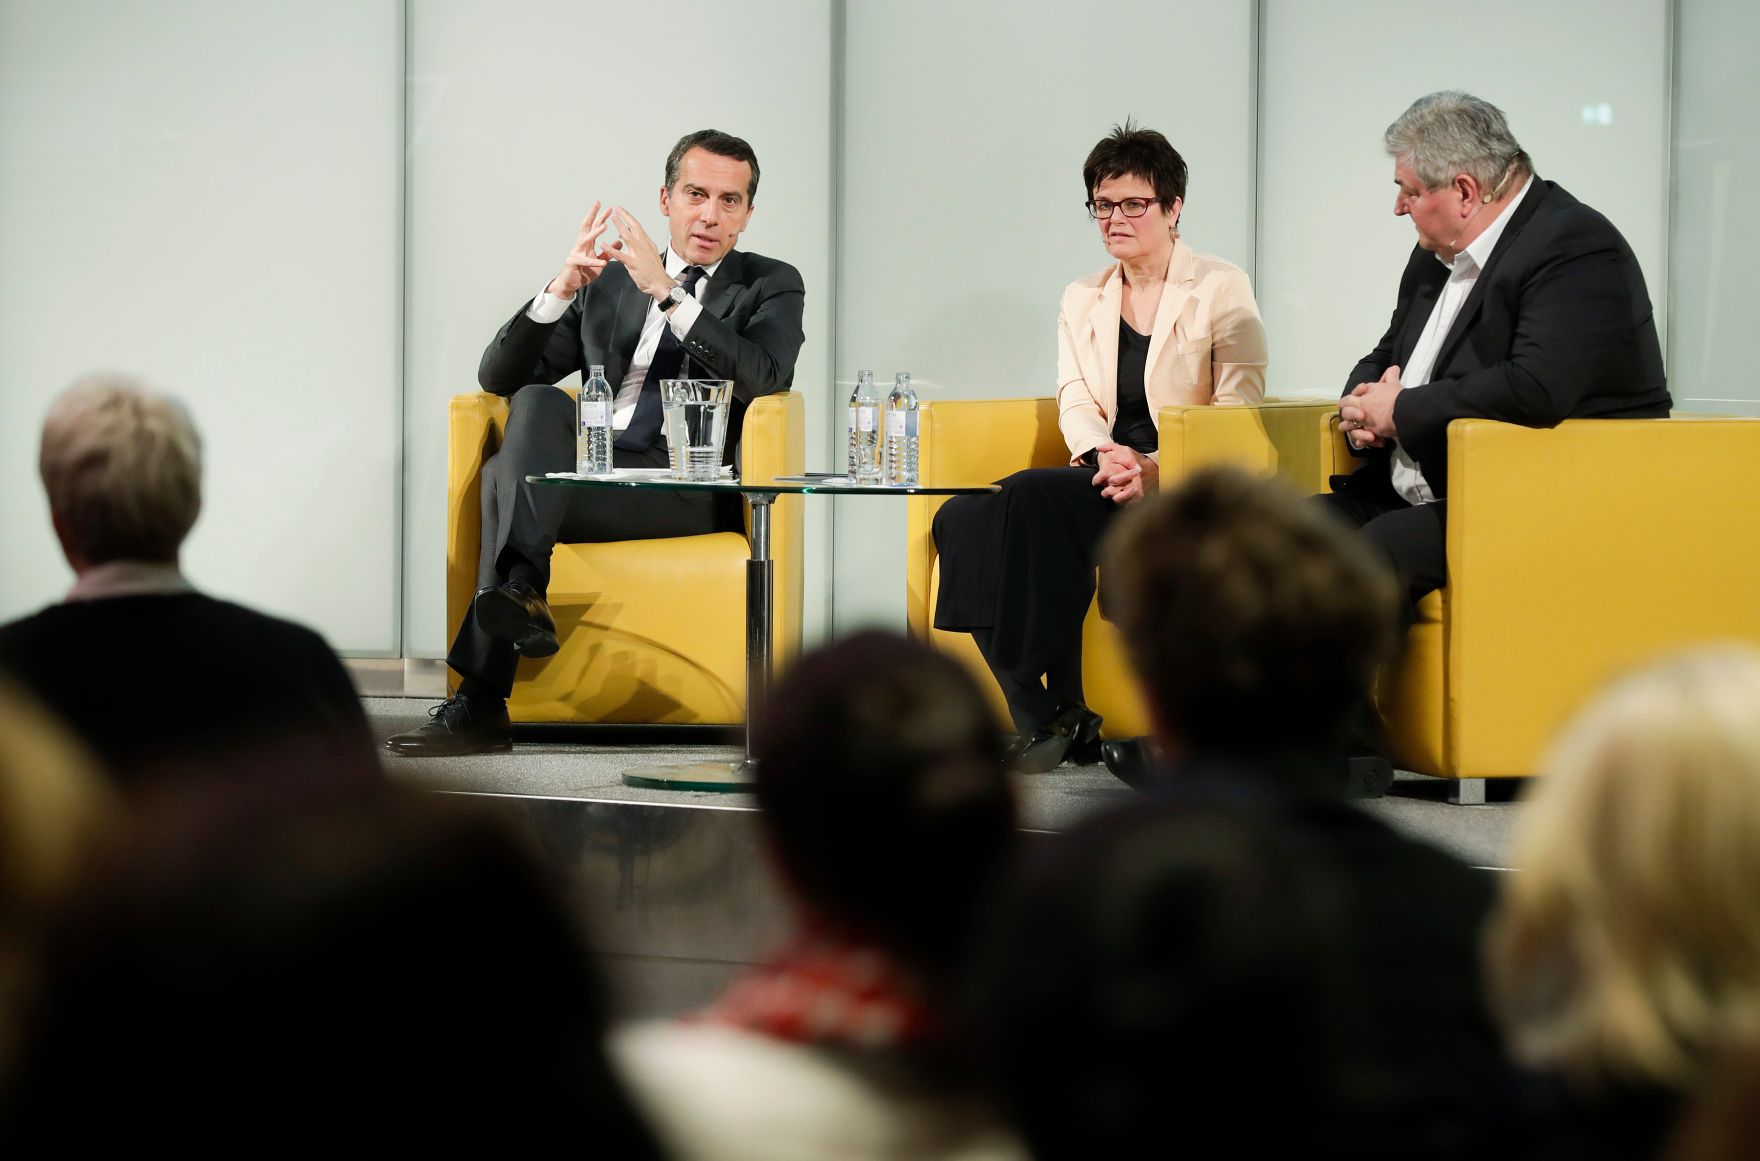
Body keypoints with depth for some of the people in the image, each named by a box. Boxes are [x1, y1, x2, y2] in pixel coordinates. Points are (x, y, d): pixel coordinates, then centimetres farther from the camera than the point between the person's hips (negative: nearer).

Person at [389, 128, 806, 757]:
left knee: (506, 476, -29)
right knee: (539, 403, -30)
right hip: (596, 466, 4)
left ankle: (480, 705, -38)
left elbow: (763, 380, -10)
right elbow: (500, 376, 14)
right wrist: (560, 290, -4)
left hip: (690, 486, -4)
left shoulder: (771, 286, 13)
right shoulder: (606, 282, 23)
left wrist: (667, 293, -17)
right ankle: (521, 594, -41)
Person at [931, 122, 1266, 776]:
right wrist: (1103, 454, -15)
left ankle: (1056, 717, -26)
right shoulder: (1082, 300, 19)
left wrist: (1155, 469, -19)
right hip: (1102, 476, 6)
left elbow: (1238, 407, -6)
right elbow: (1075, 402, 8)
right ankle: (1039, 715, -26)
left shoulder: (1221, 290, 3)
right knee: (961, 519, -22)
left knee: (1032, 496, -31)